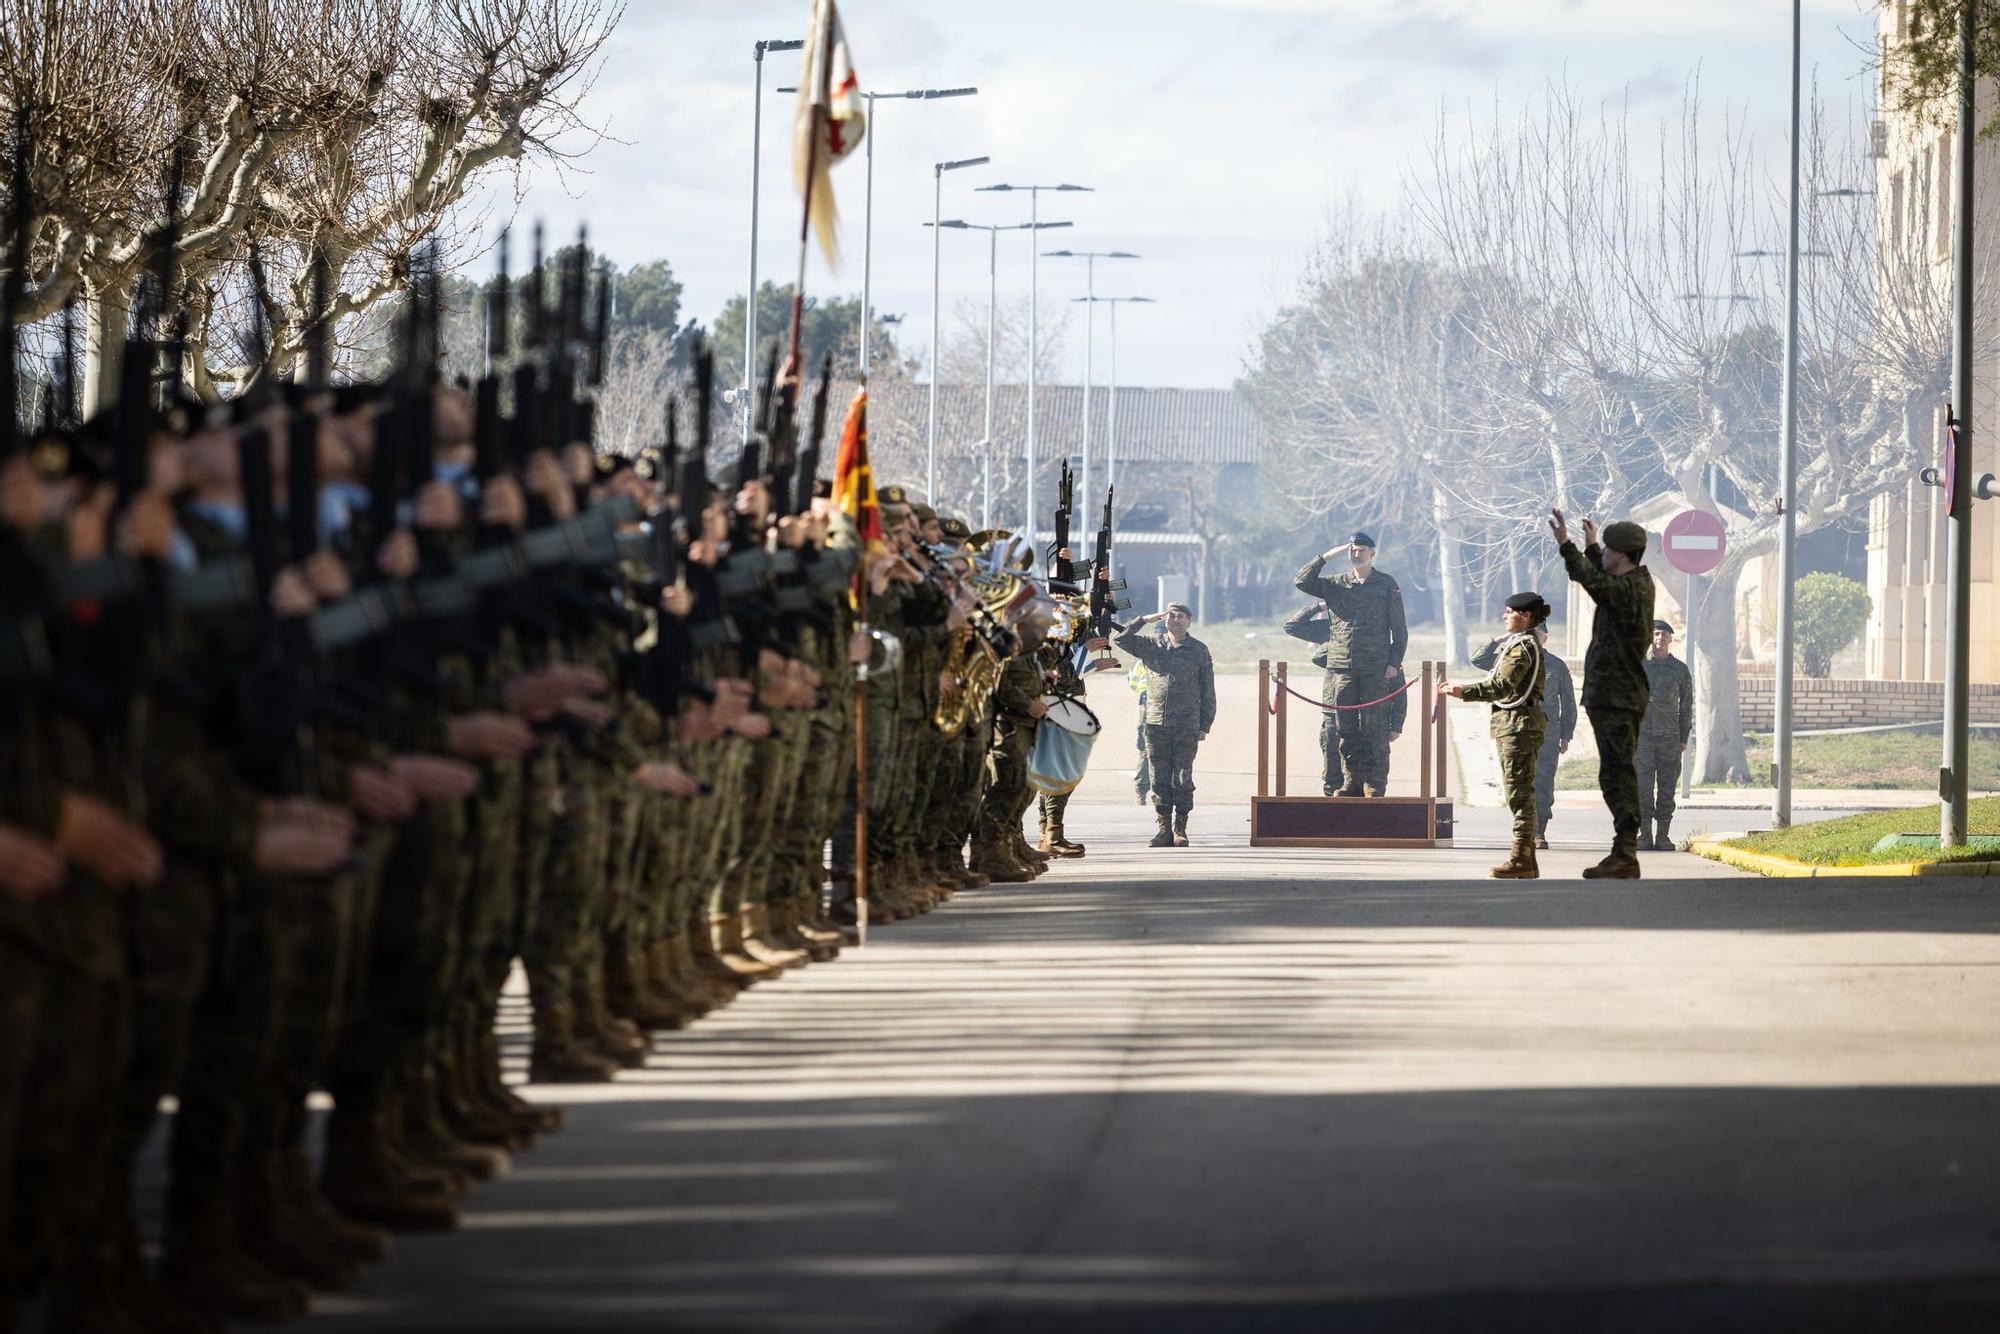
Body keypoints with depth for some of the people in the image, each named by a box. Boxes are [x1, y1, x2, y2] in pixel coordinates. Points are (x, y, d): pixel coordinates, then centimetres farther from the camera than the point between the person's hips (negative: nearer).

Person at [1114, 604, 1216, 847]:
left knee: (1183, 780, -2)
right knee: (1160, 780, 2)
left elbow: (1207, 691, 8)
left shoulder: (1199, 651, 6)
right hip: (1156, 725, 2)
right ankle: (1164, 829, 7)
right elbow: (1121, 639, 5)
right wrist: (1145, 620, 2)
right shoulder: (1151, 645, 10)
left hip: (1187, 727, -2)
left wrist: (1205, 725, 3)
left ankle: (1180, 830, 4)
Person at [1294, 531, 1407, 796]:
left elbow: (1399, 629, 5)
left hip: (1376, 670, -3)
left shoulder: (1387, 585, 6)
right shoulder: (1335, 584, 12)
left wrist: (1394, 662, -3)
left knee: (1374, 729, -5)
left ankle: (1374, 785, -2)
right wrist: (1325, 557, -1)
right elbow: (1302, 582, 2)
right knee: (1345, 729, 3)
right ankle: (1351, 782, 9)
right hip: (1341, 668, 3)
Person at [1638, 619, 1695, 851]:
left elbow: (1686, 707, 12)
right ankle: (1645, 835, -2)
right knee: (1643, 788, -5)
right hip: (1642, 734, -1)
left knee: (1667, 788, 0)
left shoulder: (1681, 670, 8)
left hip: (1669, 737, 1)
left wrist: (1683, 739, 6)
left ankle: (1663, 835, 4)